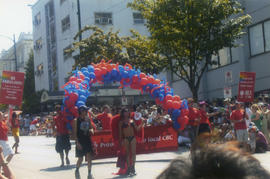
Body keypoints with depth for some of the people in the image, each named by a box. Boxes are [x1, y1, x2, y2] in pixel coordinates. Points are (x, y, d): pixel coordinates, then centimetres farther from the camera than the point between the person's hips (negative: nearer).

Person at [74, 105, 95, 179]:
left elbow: (91, 127, 18)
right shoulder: (77, 120, -8)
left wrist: (91, 130, -7)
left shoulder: (88, 119, 6)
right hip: (80, 142, -4)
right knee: (80, 159, 2)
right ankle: (77, 170, 29)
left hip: (88, 140, 4)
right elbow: (75, 132, -8)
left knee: (89, 157, -2)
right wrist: (77, 142, -14)